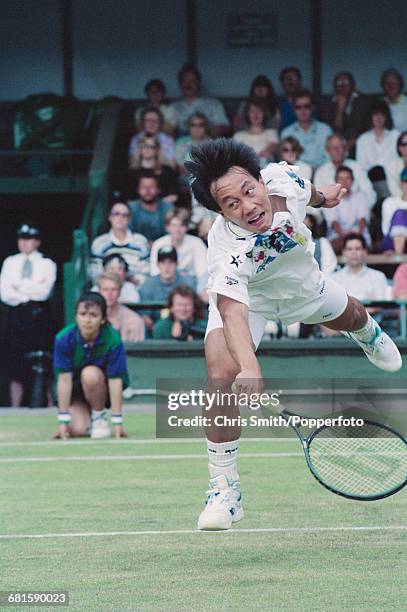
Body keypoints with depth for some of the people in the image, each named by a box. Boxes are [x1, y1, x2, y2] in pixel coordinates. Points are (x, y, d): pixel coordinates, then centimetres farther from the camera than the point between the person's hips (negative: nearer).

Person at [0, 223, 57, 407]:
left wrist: (20, 286, -5)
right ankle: (15, 408, 4)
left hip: (38, 316, -2)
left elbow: (44, 292, -10)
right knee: (15, 367, 1)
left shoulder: (47, 264, 5)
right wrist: (31, 292, -7)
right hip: (15, 315, 2)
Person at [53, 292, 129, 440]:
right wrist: (63, 421, -22)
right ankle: (85, 417, 14)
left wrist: (117, 422, -25)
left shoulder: (113, 340, -24)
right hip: (74, 393, 1)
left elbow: (115, 380, -23)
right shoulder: (63, 339, -22)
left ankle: (99, 417, -8)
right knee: (77, 430, -24)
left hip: (101, 389, -1)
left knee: (90, 374, -34)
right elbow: (64, 378, -21)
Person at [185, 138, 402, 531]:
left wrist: (322, 197, 15)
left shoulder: (283, 179, -35)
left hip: (301, 284, 5)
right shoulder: (227, 252, -48)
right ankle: (224, 491, -15)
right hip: (242, 297, -5)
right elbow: (233, 313, -61)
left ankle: (369, 335, 75)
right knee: (222, 374, -28)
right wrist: (249, 365, -78)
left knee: (352, 317, 32)